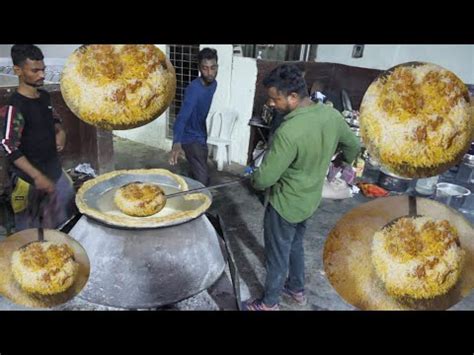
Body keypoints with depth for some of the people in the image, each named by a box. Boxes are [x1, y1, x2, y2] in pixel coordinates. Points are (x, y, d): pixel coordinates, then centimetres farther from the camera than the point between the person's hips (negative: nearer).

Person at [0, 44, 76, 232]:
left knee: (63, 219, 19)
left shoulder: (44, 96, 3)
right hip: (29, 177, -7)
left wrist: (60, 131, -1)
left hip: (55, 170, 7)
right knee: (29, 229, 8)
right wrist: (37, 176, -26)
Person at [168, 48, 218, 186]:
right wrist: (177, 143, -56)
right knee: (203, 179, -11)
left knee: (197, 174, 22)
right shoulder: (194, 89, -28)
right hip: (191, 138, -8)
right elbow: (182, 117, -41)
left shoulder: (214, 84, -4)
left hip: (203, 137, 8)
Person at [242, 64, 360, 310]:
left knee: (277, 255, 14)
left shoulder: (288, 132, -34)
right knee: (295, 245, 28)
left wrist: (253, 180, -4)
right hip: (310, 199, 8)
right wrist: (344, 163, 29)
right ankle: (297, 290, 49)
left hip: (285, 204, -7)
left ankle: (269, 303, 36)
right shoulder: (331, 115, -10)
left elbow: (266, 178, -28)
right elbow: (353, 146, 7)